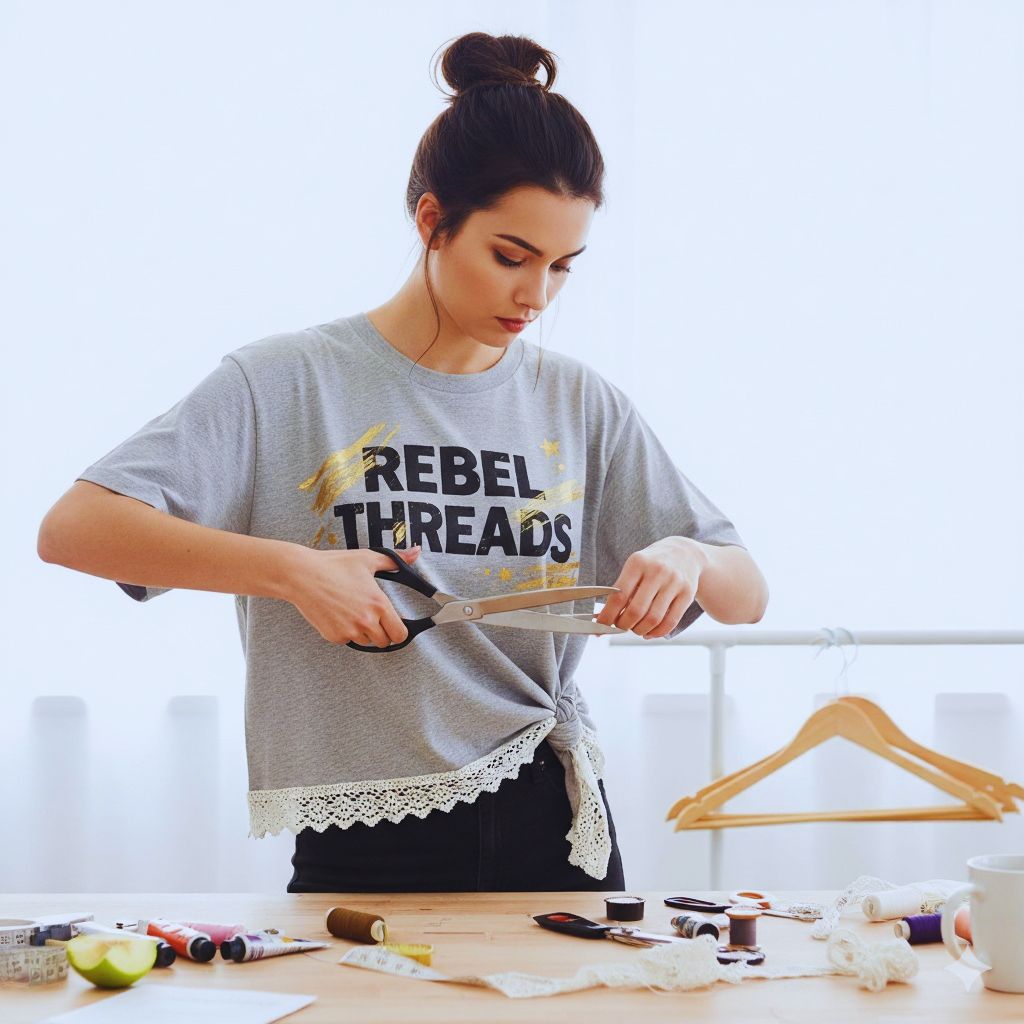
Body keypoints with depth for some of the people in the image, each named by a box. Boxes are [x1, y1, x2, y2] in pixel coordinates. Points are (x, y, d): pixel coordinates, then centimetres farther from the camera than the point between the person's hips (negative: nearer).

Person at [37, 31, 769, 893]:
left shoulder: (583, 404, 5)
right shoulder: (288, 384, -6)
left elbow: (748, 596, 9)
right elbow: (71, 529, -14)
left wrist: (684, 558, -14)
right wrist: (291, 569, -24)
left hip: (553, 831, 3)